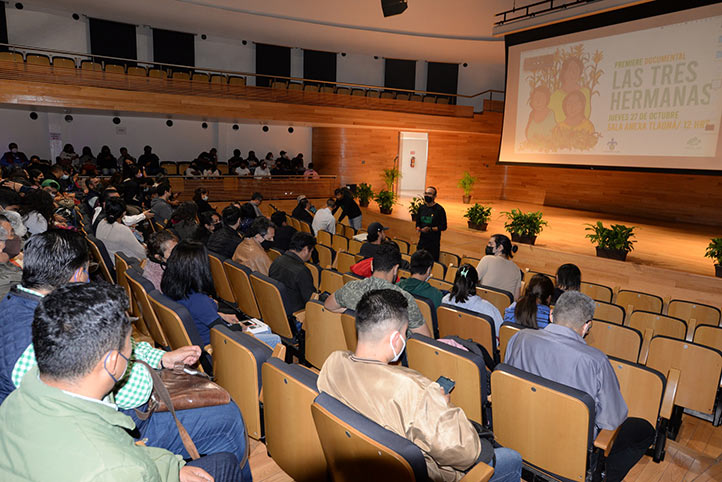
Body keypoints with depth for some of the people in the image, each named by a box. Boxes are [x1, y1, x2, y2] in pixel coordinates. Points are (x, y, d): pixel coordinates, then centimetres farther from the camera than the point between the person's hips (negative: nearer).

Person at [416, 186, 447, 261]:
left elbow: (443, 227, -7)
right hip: (422, 240, 5)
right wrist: (418, 228, -3)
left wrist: (431, 229, -18)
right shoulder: (421, 208, 10)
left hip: (434, 242, -5)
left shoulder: (439, 209, -7)